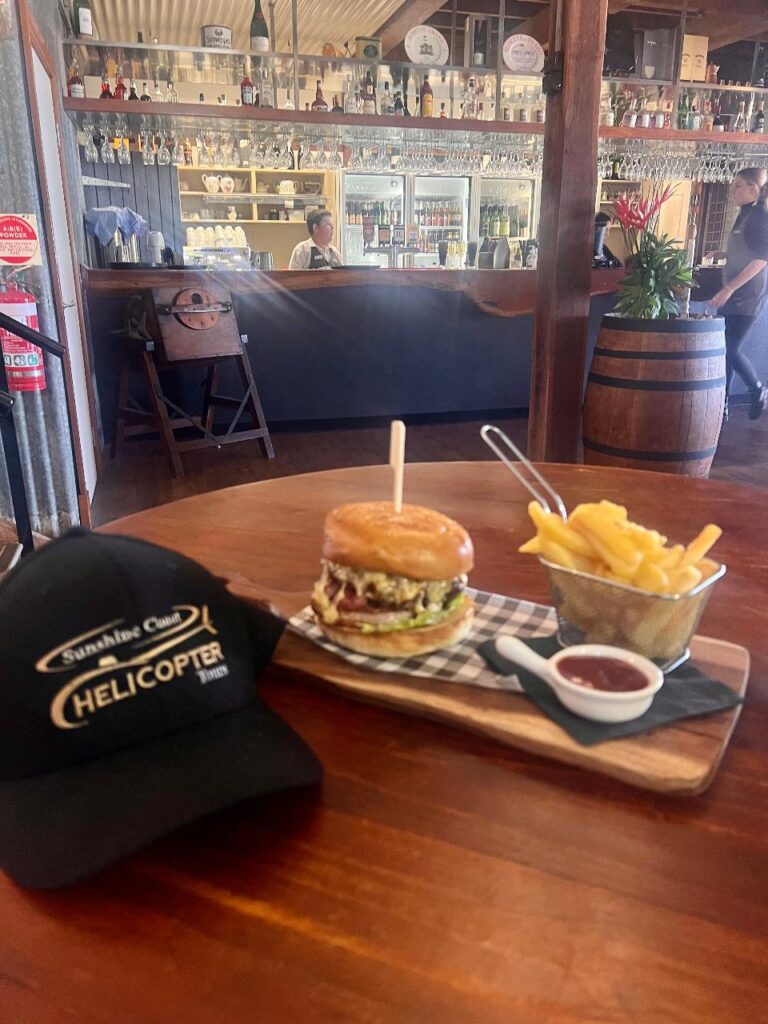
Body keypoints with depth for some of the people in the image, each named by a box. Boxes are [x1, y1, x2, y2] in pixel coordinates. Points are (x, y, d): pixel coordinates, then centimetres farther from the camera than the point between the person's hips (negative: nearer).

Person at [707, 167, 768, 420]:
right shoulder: (746, 214, 15)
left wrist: (728, 289, -23)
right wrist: (724, 254, 15)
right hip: (735, 293, 9)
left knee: (732, 350, -8)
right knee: (726, 350, 5)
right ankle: (722, 405, 10)